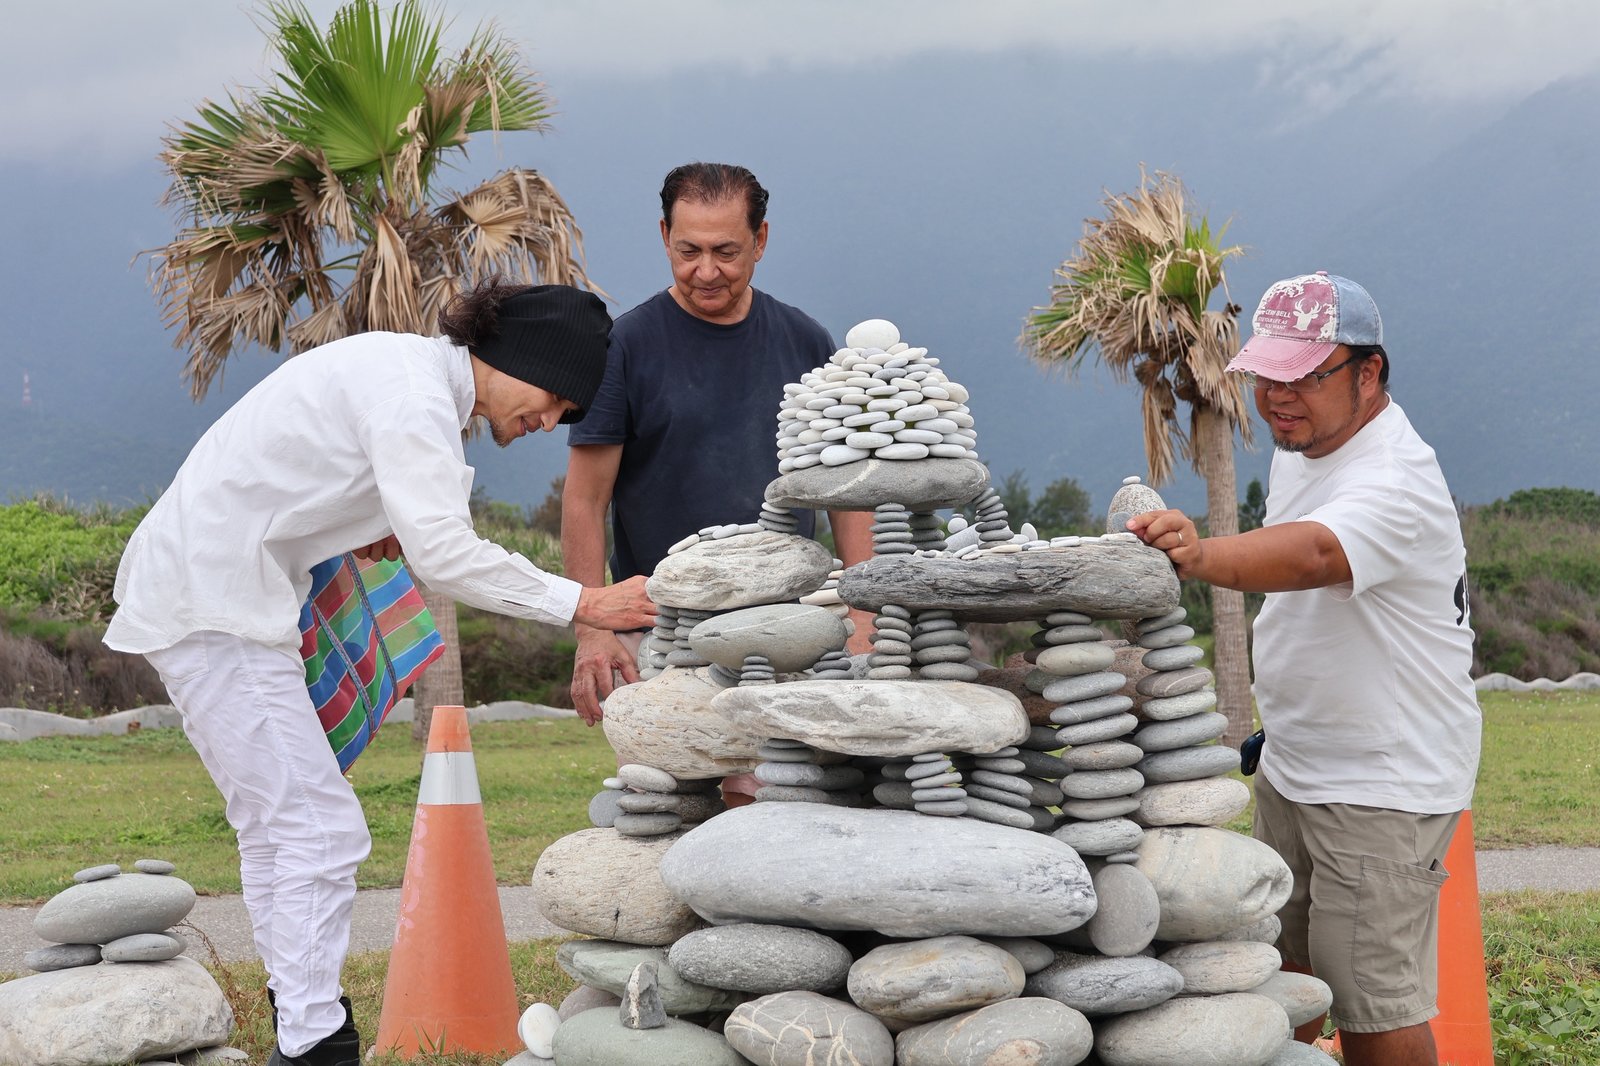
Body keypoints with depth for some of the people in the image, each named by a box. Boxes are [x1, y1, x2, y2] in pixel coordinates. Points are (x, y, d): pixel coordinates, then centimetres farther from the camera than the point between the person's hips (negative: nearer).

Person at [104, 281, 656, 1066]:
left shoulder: (406, 372, 13)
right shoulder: (413, 393, -18)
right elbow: (444, 552, -26)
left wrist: (370, 528, 6)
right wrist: (580, 605, -22)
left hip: (201, 585, 11)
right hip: (211, 600, -11)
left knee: (276, 827, 15)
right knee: (319, 831, -12)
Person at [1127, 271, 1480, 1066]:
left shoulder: (1396, 484, -26)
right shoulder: (1299, 444, 5)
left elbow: (1312, 553, -47)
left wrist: (1200, 555, -64)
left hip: (1382, 784, -9)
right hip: (1292, 766, 9)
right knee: (1282, 965, 19)